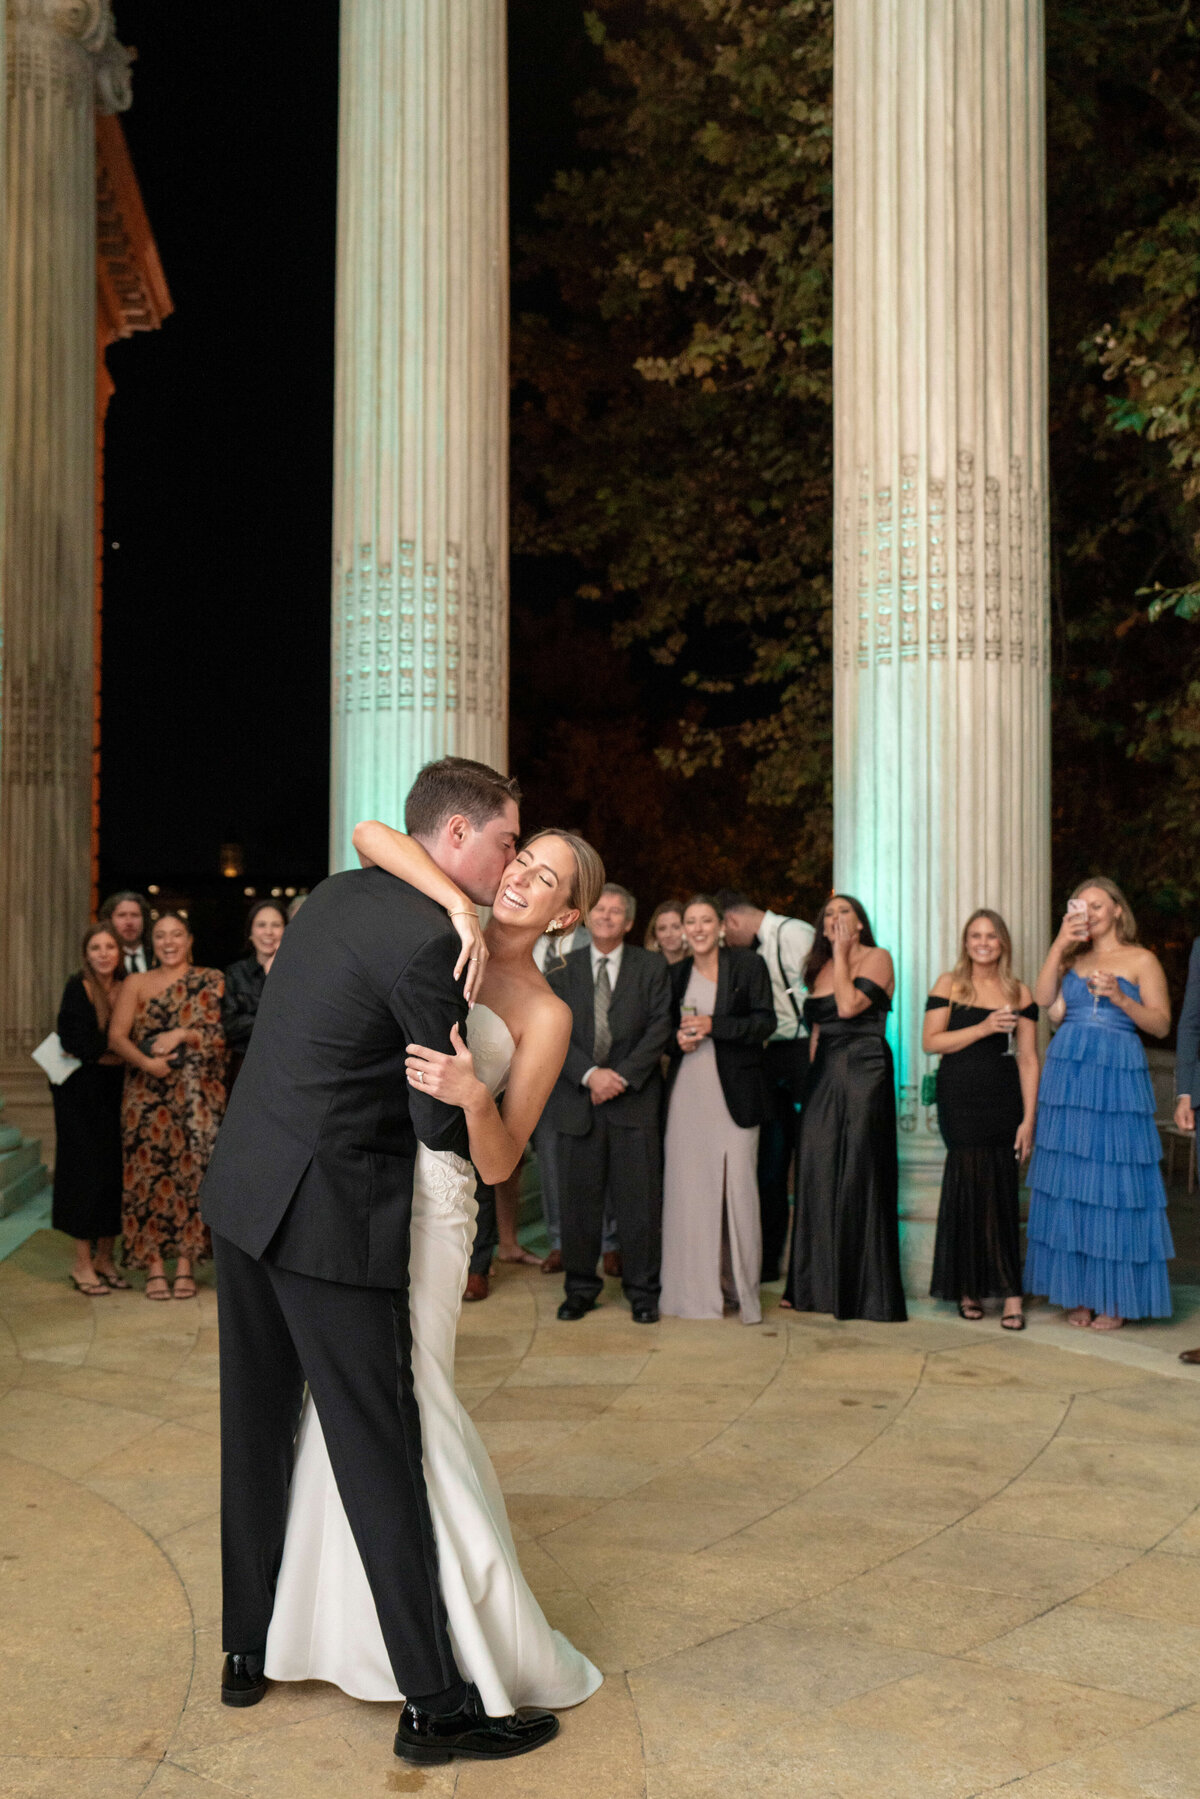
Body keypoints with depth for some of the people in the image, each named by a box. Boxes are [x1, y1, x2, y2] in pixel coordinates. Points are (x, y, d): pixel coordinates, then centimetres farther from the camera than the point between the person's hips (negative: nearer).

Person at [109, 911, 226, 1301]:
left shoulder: (211, 981, 10)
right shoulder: (135, 983, 12)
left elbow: (223, 1034, 1)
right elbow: (117, 1036, 0)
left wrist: (181, 1035, -13)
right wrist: (146, 1062, -17)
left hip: (198, 1091, -1)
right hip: (147, 1091, 1)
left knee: (192, 1168, -5)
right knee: (150, 1170, -3)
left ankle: (185, 1264, 3)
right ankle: (154, 1265, 3)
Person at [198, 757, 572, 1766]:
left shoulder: (336, 895, 9)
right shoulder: (431, 941, -17)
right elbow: (443, 1127, -11)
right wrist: (446, 1275, 2)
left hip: (242, 1190, 9)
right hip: (331, 1215, -9)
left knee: (259, 1433, 19)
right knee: (380, 1455, -1)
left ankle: (248, 1653, 35)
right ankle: (436, 1705, 10)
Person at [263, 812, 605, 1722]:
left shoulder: (546, 1016, -5)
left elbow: (500, 1165, -8)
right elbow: (370, 834, -10)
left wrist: (474, 1097, -29)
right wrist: (459, 902, -21)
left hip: (428, 1196, -5)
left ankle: (487, 1644, 15)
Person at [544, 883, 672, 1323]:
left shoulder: (651, 967, 6)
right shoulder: (564, 970, 9)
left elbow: (659, 1027, -2)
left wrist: (623, 1076, -11)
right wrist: (589, 1074, -13)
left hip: (634, 1099, -1)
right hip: (577, 1100, 1)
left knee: (639, 1200, 1)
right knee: (579, 1200, 6)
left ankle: (642, 1290, 14)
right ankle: (580, 1288, 19)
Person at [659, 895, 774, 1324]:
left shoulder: (748, 965, 2)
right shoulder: (675, 974, 14)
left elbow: (764, 1021, -5)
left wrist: (713, 1026, -14)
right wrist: (678, 1041, -3)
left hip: (734, 1091, -3)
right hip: (687, 1091, 3)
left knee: (736, 1183, -5)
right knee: (689, 1184, 1)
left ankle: (740, 1284, 7)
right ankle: (696, 1287, 10)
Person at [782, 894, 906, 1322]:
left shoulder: (877, 958, -3)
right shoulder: (820, 969, 17)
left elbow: (849, 1006, -17)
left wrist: (842, 954, -8)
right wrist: (811, 1076, 13)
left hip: (863, 1073, -7)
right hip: (824, 1075, 7)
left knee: (859, 1175, -4)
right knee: (818, 1175, 6)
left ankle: (867, 1290, 4)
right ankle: (818, 1286, 15)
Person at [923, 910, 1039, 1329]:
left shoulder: (1019, 993, 7)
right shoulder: (949, 985, 5)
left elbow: (1028, 1059, 4)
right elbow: (930, 1042, -4)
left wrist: (1029, 1118, -3)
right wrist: (984, 1028, -13)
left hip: (1004, 1102, 1)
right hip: (960, 1100, -1)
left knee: (1001, 1191, -1)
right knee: (971, 1187, -2)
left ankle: (1008, 1292, 4)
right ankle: (968, 1285, 11)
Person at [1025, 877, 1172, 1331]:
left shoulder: (1141, 960, 5)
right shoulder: (1073, 960, 17)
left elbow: (1161, 1024, -1)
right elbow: (1042, 997, 0)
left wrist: (1121, 998, -15)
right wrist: (1059, 944, -3)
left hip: (1117, 1078, -4)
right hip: (1067, 1074, 4)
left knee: (1113, 1182, -4)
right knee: (1069, 1182, 4)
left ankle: (1114, 1298, 5)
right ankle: (1079, 1294, 12)